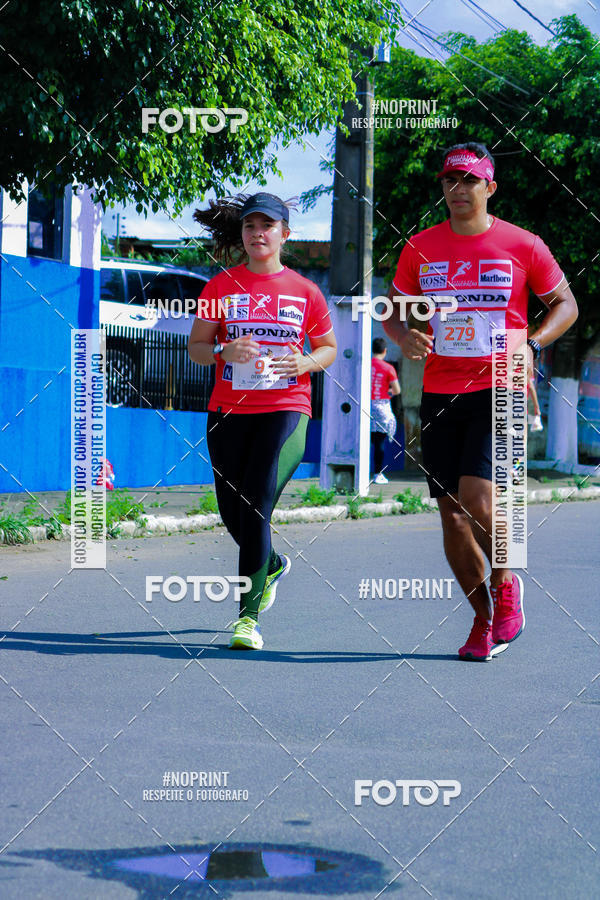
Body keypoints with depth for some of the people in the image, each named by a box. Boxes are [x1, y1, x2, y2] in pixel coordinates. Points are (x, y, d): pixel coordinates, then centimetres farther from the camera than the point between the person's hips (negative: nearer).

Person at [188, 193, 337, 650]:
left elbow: (329, 348, 14)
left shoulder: (304, 290, 5)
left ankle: (248, 616, -13)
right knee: (233, 514, 9)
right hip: (229, 411, 3)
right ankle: (273, 566, 43)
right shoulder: (221, 286, 6)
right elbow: (196, 346, 7)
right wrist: (225, 352, -14)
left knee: (257, 507, -17)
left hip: (286, 409, -2)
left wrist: (306, 362, -8)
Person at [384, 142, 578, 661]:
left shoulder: (522, 246, 0)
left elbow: (565, 303, 8)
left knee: (476, 496, -20)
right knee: (451, 512, 3)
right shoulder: (420, 248, 7)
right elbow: (394, 307, 17)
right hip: (440, 392, 4)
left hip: (499, 389, -3)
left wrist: (532, 345, -9)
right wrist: (404, 336, -6)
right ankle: (484, 619, 20)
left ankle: (505, 583, 9)